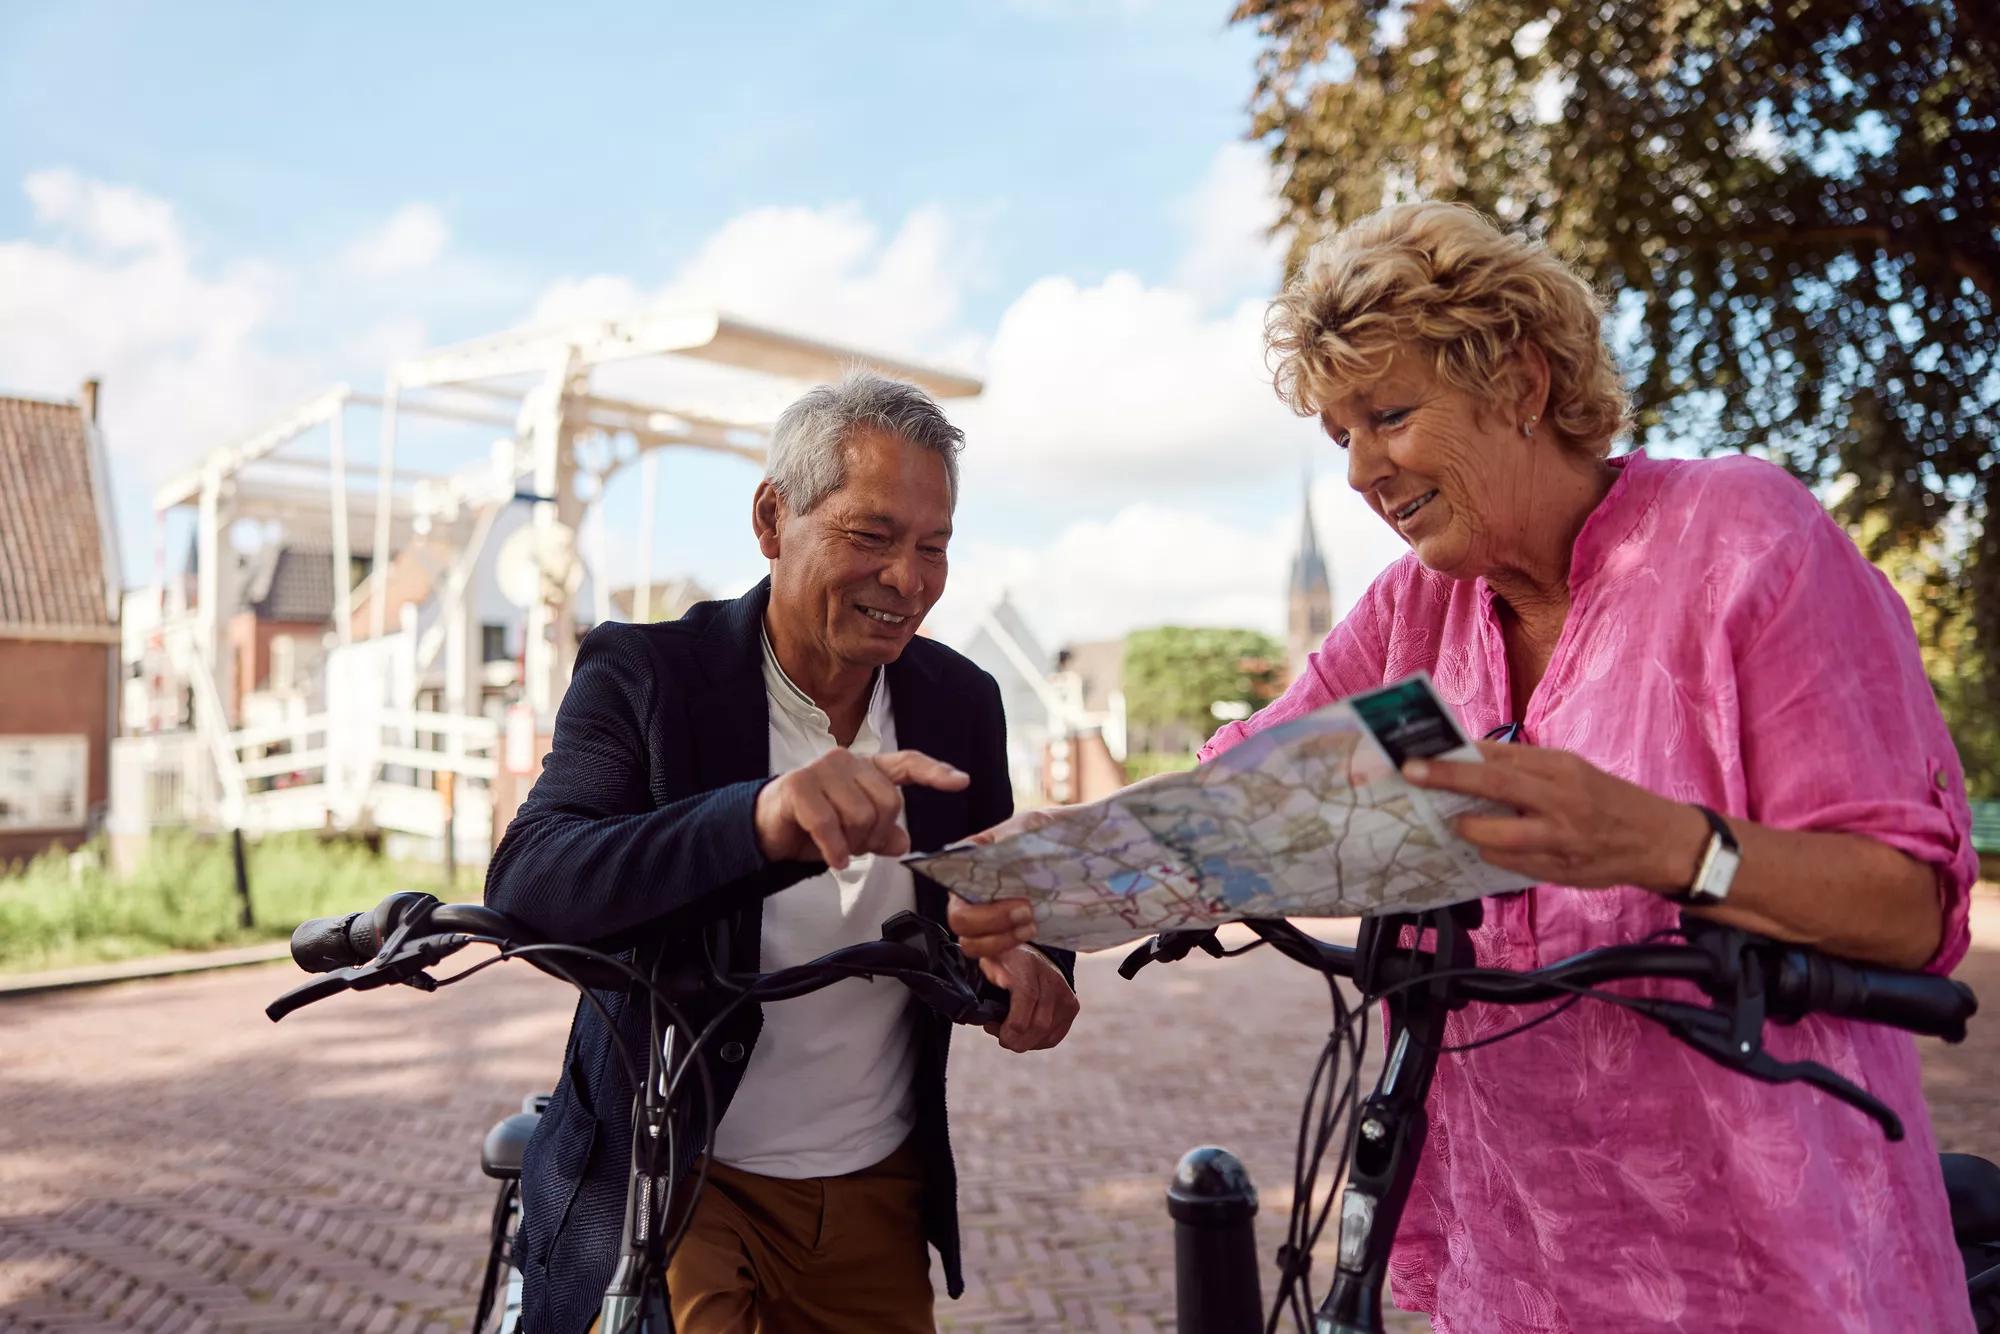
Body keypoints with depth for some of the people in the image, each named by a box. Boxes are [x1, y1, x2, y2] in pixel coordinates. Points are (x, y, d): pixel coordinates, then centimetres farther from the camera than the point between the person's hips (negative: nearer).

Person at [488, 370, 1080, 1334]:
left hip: (882, 1197, 4)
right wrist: (758, 820, -48)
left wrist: (1029, 960, -20)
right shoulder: (642, 673, -15)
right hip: (668, 1182, -4)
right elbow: (525, 888, -29)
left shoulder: (963, 701, -3)